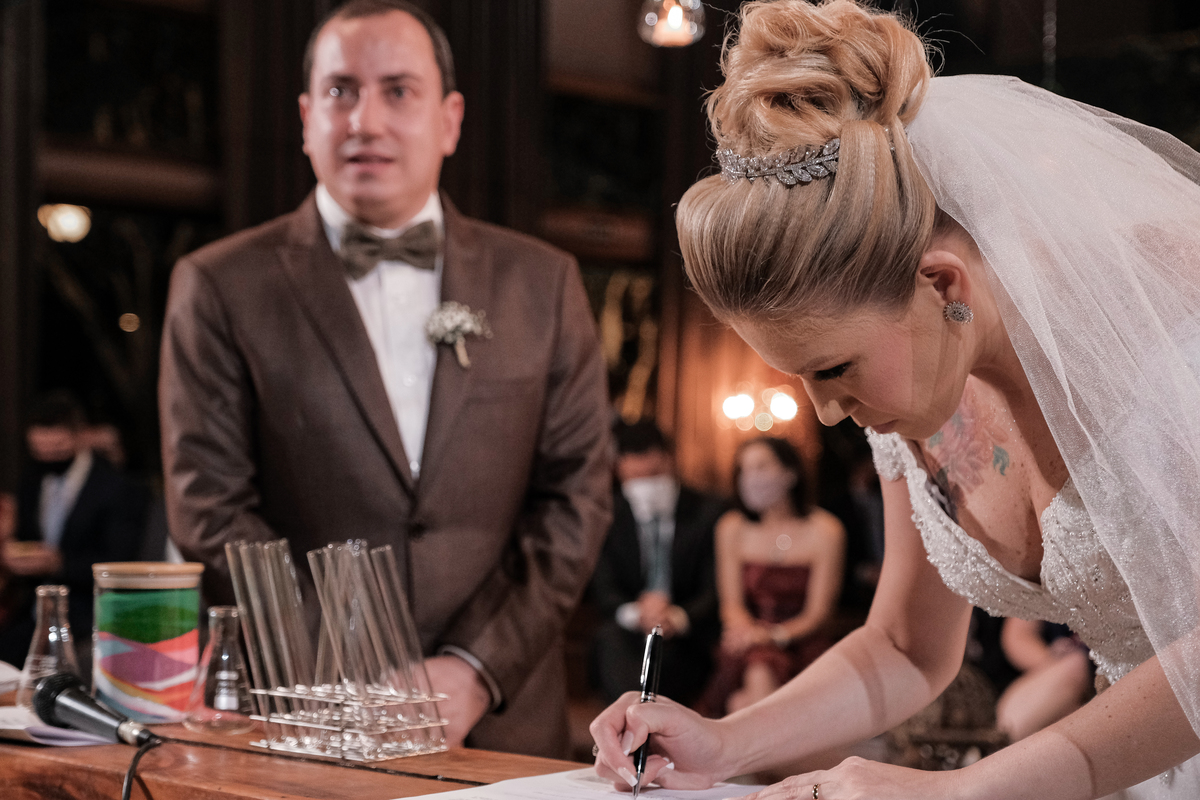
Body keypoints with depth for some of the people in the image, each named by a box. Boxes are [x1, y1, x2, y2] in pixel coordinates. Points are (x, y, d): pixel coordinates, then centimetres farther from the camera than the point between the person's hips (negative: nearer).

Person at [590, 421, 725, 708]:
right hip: (629, 635, 2)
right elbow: (603, 590, 0)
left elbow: (716, 590, -4)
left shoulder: (709, 511, 2)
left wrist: (679, 617, -26)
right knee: (607, 637, -34)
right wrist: (635, 614, -24)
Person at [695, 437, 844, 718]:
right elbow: (731, 604, 5)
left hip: (802, 643, -1)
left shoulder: (824, 531, -2)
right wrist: (746, 629, -20)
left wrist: (774, 635, -23)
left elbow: (816, 614, -4)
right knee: (760, 673, -35)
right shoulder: (732, 528, 7)